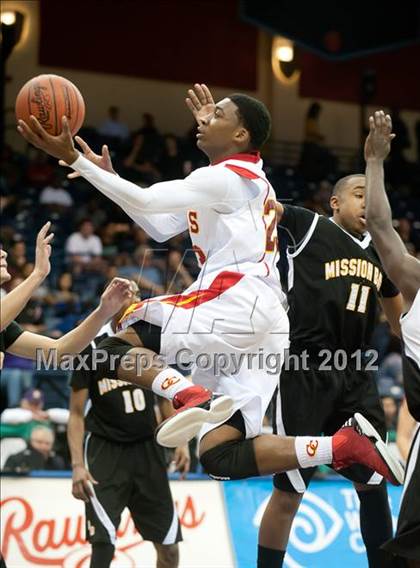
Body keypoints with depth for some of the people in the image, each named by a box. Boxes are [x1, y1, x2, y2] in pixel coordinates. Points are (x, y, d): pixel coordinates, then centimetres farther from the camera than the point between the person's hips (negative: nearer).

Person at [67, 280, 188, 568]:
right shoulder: (92, 347, -8)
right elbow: (77, 413, -5)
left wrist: (181, 442, 3)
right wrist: (77, 465, -15)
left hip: (147, 449, 4)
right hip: (105, 450, -4)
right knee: (103, 544, -17)